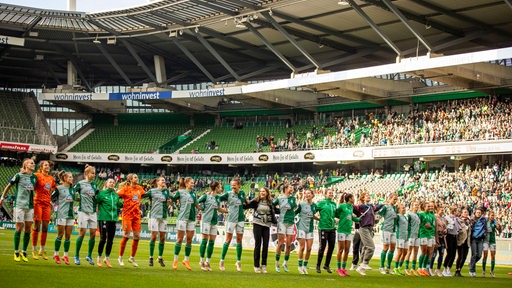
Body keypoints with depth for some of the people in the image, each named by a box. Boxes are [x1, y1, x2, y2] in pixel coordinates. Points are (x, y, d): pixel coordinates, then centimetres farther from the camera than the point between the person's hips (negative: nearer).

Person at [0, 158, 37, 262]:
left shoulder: (34, 177, 8)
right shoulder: (19, 175, -6)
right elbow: (8, 186, 4)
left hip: (30, 206, 5)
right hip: (20, 205, -5)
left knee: (28, 229, 3)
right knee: (19, 228, -2)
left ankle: (24, 252, 13)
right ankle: (16, 252, 7)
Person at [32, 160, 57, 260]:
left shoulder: (52, 178, 13)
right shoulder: (37, 175, -3)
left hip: (47, 203, 5)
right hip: (38, 202, -5)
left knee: (45, 227, 5)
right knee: (37, 226, -3)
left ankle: (42, 250, 13)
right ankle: (34, 249, 5)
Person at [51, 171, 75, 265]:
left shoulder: (72, 188, 11)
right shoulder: (59, 188, -5)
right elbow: (51, 198, -3)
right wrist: (59, 203, -4)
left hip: (71, 214, 5)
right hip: (62, 214, -5)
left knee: (68, 236, 4)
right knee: (60, 235, -1)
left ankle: (65, 255, 11)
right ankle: (56, 255, 10)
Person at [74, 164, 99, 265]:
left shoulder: (94, 184, 12)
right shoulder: (80, 183, -2)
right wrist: (79, 199, -11)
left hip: (93, 211, 5)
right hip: (83, 211, -5)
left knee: (93, 233, 2)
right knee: (82, 232, -6)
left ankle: (89, 256, 13)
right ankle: (77, 256, 3)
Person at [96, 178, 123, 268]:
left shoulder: (116, 195, 12)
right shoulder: (101, 193, -4)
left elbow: (119, 204, 19)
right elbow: (95, 201, -8)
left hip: (113, 219, 5)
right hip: (103, 219, -5)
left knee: (110, 240, 8)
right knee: (103, 239, -3)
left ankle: (107, 258, 20)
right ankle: (99, 258, 12)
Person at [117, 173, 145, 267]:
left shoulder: (140, 188, 10)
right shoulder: (126, 188, -5)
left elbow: (144, 195, 25)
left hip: (137, 215, 5)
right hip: (127, 214, -5)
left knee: (137, 236, 3)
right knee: (126, 236, -7)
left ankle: (132, 257, 17)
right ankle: (120, 257, 6)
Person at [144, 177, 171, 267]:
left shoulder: (166, 191, 11)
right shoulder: (152, 191, -1)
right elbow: (142, 195, 1)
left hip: (163, 216, 4)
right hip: (154, 216, -4)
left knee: (162, 237, 3)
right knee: (154, 236, -5)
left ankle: (160, 257, 14)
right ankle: (151, 257, 3)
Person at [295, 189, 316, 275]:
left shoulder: (314, 205, 9)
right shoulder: (301, 204, -4)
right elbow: (294, 213, 0)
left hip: (310, 228, 4)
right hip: (302, 227, -4)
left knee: (309, 248, 0)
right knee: (302, 247, -5)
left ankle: (305, 266, 13)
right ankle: (300, 266, 6)